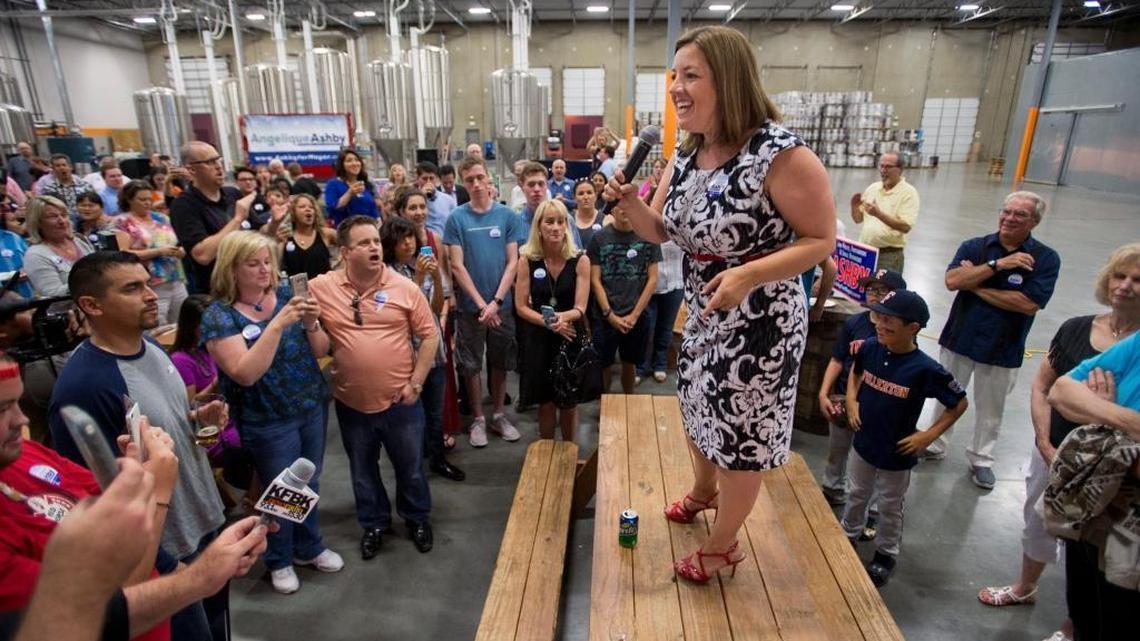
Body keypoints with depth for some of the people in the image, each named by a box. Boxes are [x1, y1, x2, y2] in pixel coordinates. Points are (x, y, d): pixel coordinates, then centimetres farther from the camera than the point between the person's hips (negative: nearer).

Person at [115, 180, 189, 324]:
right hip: (151, 287, -5)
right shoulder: (123, 222, -1)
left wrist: (180, 251, -3)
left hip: (177, 282, 5)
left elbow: (177, 244, 21)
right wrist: (158, 251, -17)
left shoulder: (162, 218, 14)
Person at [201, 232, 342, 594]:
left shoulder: (285, 293, -1)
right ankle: (280, 561, 36)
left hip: (314, 407, 4)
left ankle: (309, 548, 42)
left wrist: (311, 321, -20)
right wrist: (278, 324, -31)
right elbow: (246, 372, -24)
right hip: (268, 420, -4)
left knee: (310, 483, 19)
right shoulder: (219, 316, -12)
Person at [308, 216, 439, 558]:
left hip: (400, 400, -1)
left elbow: (430, 335, -5)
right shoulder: (320, 288, -7)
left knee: (410, 467, 17)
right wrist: (310, 322, -24)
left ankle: (417, 518, 43)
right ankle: (374, 523, 45)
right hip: (351, 402, 1)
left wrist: (415, 383, -8)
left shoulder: (404, 287, -9)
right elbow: (320, 349, -5)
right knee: (362, 470, 21)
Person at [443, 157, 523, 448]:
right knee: (471, 365, 9)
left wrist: (496, 301, -12)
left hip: (502, 305, 1)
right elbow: (457, 266, -7)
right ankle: (478, 418, 25)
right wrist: (481, 304, -13)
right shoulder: (456, 218, -4)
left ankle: (498, 414, 30)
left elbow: (513, 262, -3)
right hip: (470, 306, -1)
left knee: (500, 362, 13)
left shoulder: (508, 215, -2)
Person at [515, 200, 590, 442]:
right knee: (546, 403, 10)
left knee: (568, 403, 10)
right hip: (539, 340, 1)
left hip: (571, 338, 0)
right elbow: (521, 307, -5)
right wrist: (549, 322, -19)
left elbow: (580, 308, -9)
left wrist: (564, 317, -31)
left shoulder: (580, 261, -7)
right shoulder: (528, 261, -5)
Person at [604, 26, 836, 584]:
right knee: (697, 411, 26)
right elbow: (659, 230, 5)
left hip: (759, 321, -8)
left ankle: (722, 546, 35)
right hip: (702, 314, 8)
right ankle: (703, 492, 57)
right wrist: (628, 202, -16)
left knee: (740, 437, 9)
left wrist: (748, 274, -32)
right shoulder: (686, 155, 0)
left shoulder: (782, 155, -23)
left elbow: (821, 240, -17)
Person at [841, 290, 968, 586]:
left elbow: (960, 403, -11)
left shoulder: (925, 369, -25)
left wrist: (928, 435, -14)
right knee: (857, 496, 25)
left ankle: (886, 555, 40)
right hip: (862, 443, 4)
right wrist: (852, 402, -2)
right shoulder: (870, 347, -13)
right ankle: (848, 536, 48)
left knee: (890, 509, 18)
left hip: (896, 454, -4)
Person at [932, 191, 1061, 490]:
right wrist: (997, 265, -26)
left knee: (990, 410, 15)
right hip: (959, 339, 2)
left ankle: (981, 460, 34)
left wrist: (976, 285, -16)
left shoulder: (1046, 258, -8)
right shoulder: (974, 247, -3)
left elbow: (1029, 304, -20)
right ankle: (934, 446, 35)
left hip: (1002, 349, -1)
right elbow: (952, 280, -18)